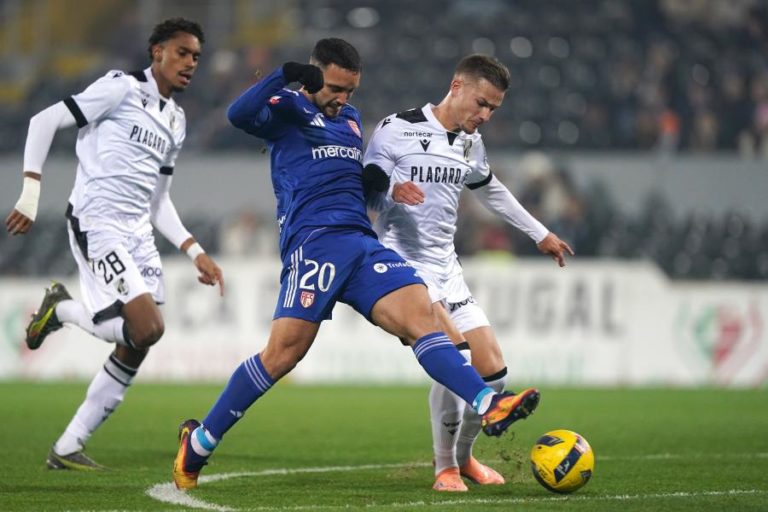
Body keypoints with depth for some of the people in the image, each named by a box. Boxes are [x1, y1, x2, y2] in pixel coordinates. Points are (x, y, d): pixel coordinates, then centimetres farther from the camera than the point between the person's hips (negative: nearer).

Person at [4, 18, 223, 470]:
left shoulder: (176, 121, 20)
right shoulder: (121, 89, -4)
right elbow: (44, 122, -7)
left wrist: (194, 252, 15)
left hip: (137, 232, 8)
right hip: (96, 225, -8)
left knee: (135, 348, 2)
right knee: (147, 327, -23)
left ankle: (69, 448, 10)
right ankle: (61, 309, 4)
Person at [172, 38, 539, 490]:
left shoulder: (351, 119, 28)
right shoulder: (288, 109, 5)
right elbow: (240, 115, -17)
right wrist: (284, 76, -29)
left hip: (362, 243, 7)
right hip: (314, 241, -6)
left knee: (420, 313, -15)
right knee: (286, 348, -15)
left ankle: (489, 406, -31)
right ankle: (200, 442, -3)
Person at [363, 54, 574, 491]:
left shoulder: (471, 143, 12)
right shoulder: (398, 129, -8)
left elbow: (491, 190, 31)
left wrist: (540, 233, 37)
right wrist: (392, 191, -28)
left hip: (447, 268, 7)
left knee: (494, 373, -1)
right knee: (457, 354, -26)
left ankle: (463, 455, 25)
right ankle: (446, 468, -10)